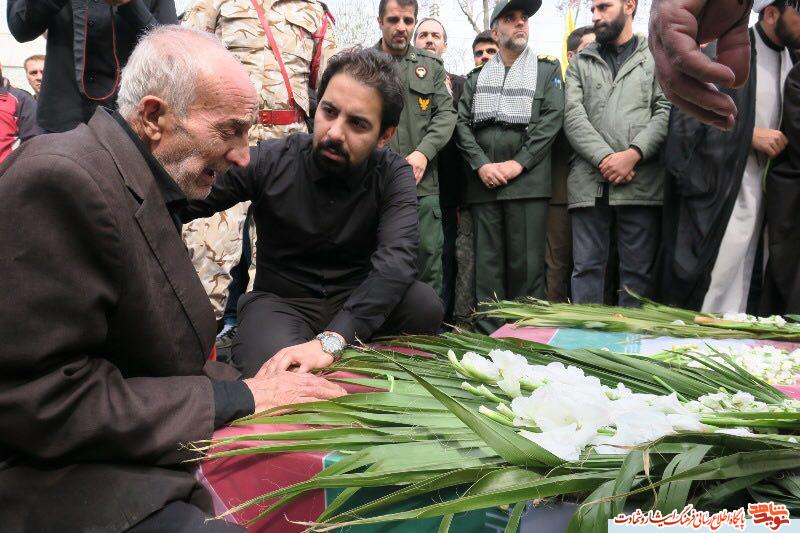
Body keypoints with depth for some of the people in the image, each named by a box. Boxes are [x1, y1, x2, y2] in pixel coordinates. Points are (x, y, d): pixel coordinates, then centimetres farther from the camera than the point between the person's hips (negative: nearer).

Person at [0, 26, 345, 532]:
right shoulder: (61, 181, -21)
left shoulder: (149, 186, 7)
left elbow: (155, 357, 9)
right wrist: (236, 397, -19)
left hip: (150, 455, 9)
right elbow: (43, 401, -23)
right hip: (57, 481, -8)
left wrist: (247, 384, -4)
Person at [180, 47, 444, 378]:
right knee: (279, 376, -35)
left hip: (357, 301, 3)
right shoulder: (269, 161, -11)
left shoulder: (394, 174, -11)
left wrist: (330, 340, -42)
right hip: (280, 300, -2)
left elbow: (396, 259, -28)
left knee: (425, 304, -26)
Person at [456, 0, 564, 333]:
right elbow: (462, 122, 9)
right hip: (484, 182, 2)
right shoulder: (477, 77, 19)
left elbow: (551, 119, 0)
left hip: (527, 180, -2)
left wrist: (517, 163, -10)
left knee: (527, 264, -5)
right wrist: (482, 164, -7)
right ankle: (489, 336, 8)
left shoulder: (547, 69, 13)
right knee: (487, 264, 2)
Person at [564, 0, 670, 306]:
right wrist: (604, 157, -10)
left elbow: (667, 111, 2)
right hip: (589, 181, 1)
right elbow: (573, 116, 4)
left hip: (641, 181, -1)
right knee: (586, 267, 1)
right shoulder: (580, 63, 18)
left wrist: (633, 154, -13)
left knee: (638, 269, 1)